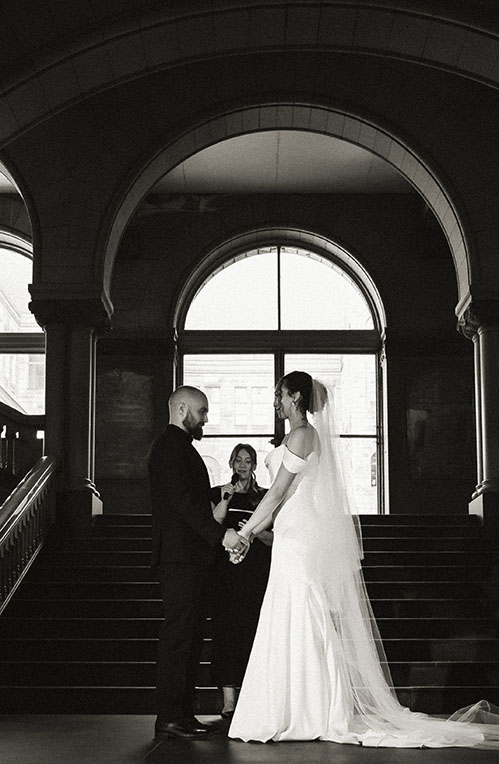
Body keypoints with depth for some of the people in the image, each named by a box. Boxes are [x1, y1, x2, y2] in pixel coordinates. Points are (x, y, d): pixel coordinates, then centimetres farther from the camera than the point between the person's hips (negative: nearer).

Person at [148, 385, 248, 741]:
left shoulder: (180, 446, 23)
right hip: (181, 556, -11)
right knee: (179, 634, -10)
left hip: (191, 557, 11)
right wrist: (221, 533, -23)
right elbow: (183, 499, -20)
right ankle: (170, 717, -7)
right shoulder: (170, 445, -9)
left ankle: (183, 713, 14)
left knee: (190, 635, 10)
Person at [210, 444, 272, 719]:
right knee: (226, 629, -6)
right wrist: (224, 501, -13)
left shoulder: (264, 497, 13)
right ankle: (229, 699, -5)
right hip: (226, 570, -1)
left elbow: (274, 538, 11)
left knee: (254, 630, -3)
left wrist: (255, 531, -9)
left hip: (257, 572, 1)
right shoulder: (219, 493, 10)